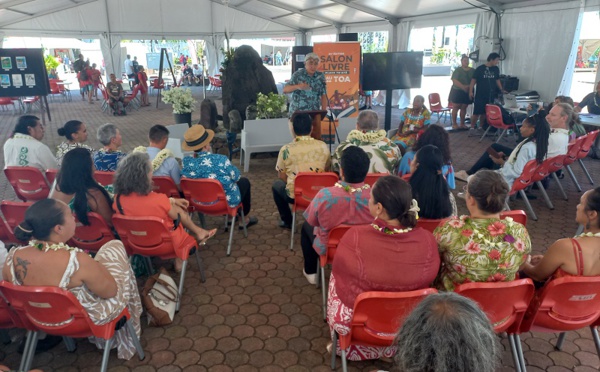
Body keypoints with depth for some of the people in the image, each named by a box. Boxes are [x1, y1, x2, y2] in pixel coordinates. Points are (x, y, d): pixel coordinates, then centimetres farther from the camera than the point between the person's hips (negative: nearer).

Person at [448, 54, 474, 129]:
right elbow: (454, 80, -13)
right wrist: (463, 87, -22)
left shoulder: (472, 71, 7)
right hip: (457, 91, -3)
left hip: (467, 92, 3)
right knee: (456, 107, -2)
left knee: (464, 108, 7)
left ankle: (462, 124, 13)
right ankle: (454, 124, 2)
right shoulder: (457, 70, -3)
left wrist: (468, 86, -16)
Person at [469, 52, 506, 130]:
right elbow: (473, 80, -5)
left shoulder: (496, 69, 9)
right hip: (480, 95, -5)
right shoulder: (480, 68, -6)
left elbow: (497, 80, 20)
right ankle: (472, 127, 2)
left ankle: (481, 127, 19)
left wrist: (501, 90, 13)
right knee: (476, 112, -7)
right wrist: (470, 91, -11)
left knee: (485, 112, 9)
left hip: (491, 95, 5)